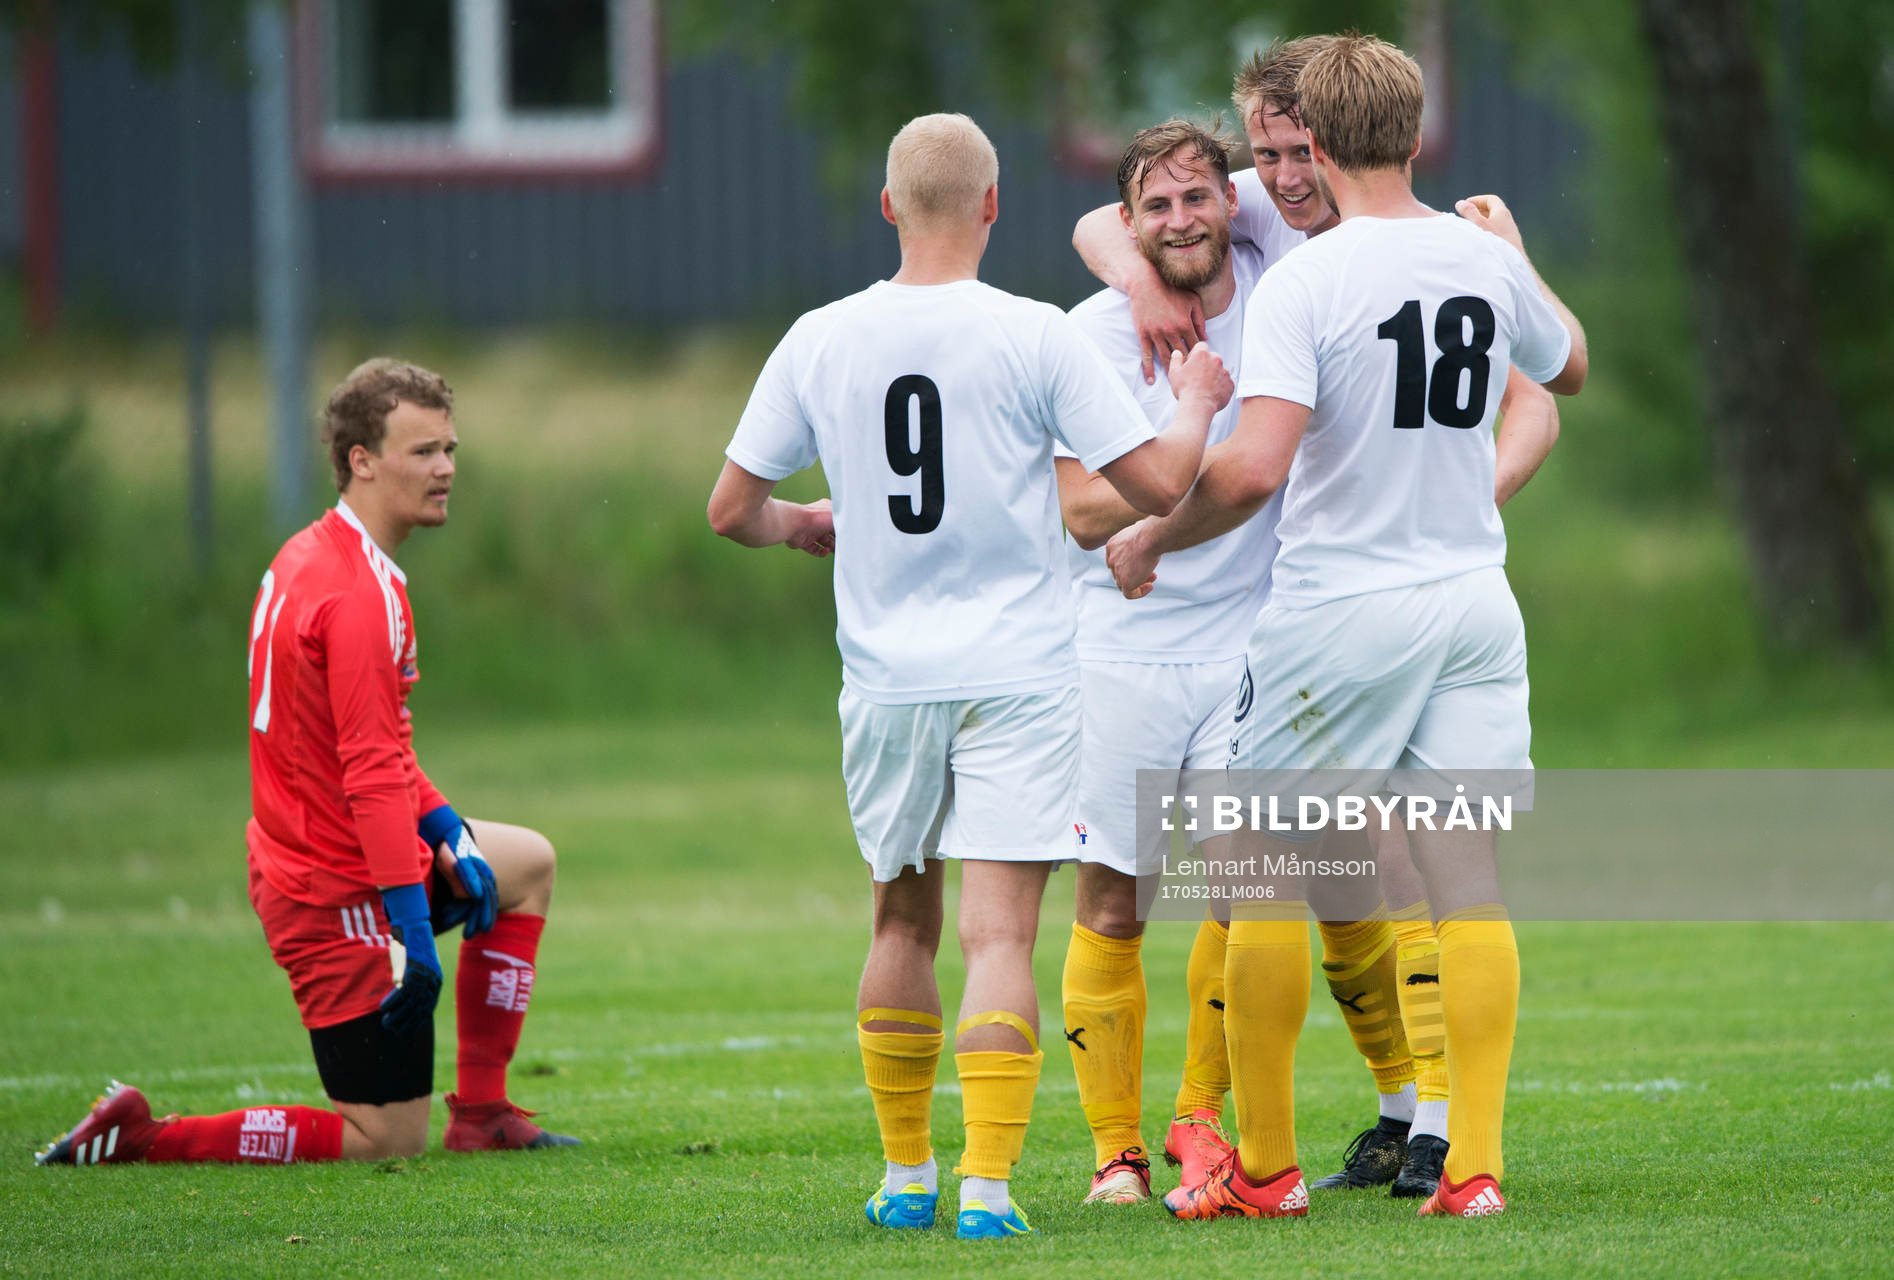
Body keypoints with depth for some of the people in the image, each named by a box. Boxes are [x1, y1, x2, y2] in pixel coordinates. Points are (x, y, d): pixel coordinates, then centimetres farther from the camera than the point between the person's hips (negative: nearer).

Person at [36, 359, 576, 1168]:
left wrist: (448, 833, 8)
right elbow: (372, 777, -27)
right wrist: (415, 937, -26)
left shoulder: (307, 558, 9)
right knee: (390, 1137, -4)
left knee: (528, 862, 28)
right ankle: (137, 1138, -5)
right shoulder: (361, 597, -23)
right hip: (339, 895, -10)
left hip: (298, 852, 10)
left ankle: (481, 1114, 27)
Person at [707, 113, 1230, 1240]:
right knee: (1001, 934, -6)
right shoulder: (1036, 339, -9)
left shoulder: (818, 343, 0)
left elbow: (731, 509, 7)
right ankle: (990, 1186, -15)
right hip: (1016, 674, -3)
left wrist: (803, 526, 29)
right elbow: (1161, 482, -8)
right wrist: (1197, 401, 12)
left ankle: (908, 1173, 22)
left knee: (905, 923, 17)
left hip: (887, 681, 3)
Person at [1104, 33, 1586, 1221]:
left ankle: (1265, 1166, 11)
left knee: (1265, 869, 7)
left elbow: (1254, 468, -24)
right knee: (1466, 868, 2)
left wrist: (1152, 538, -7)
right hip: (1474, 604, 5)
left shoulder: (1303, 285, -14)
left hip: (1340, 610, -5)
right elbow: (1570, 367, 25)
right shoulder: (1484, 261, 3)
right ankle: (1474, 1161, -3)